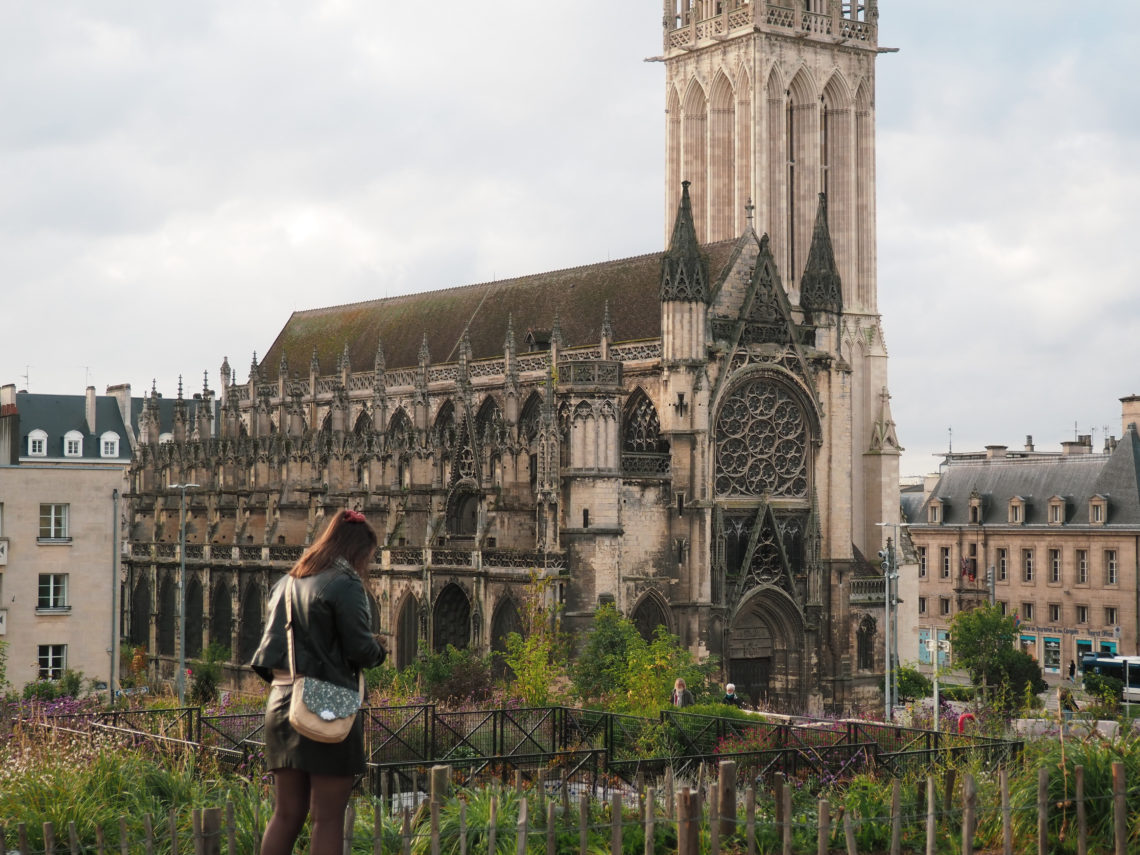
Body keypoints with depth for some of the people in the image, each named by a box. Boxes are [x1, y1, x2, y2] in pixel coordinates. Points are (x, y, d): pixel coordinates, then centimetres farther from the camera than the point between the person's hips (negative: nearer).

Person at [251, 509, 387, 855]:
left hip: (282, 701, 7)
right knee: (328, 817, -1)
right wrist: (378, 651, 8)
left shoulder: (287, 582, 14)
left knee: (286, 814, 12)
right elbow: (360, 649, -12)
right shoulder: (345, 584, -10)